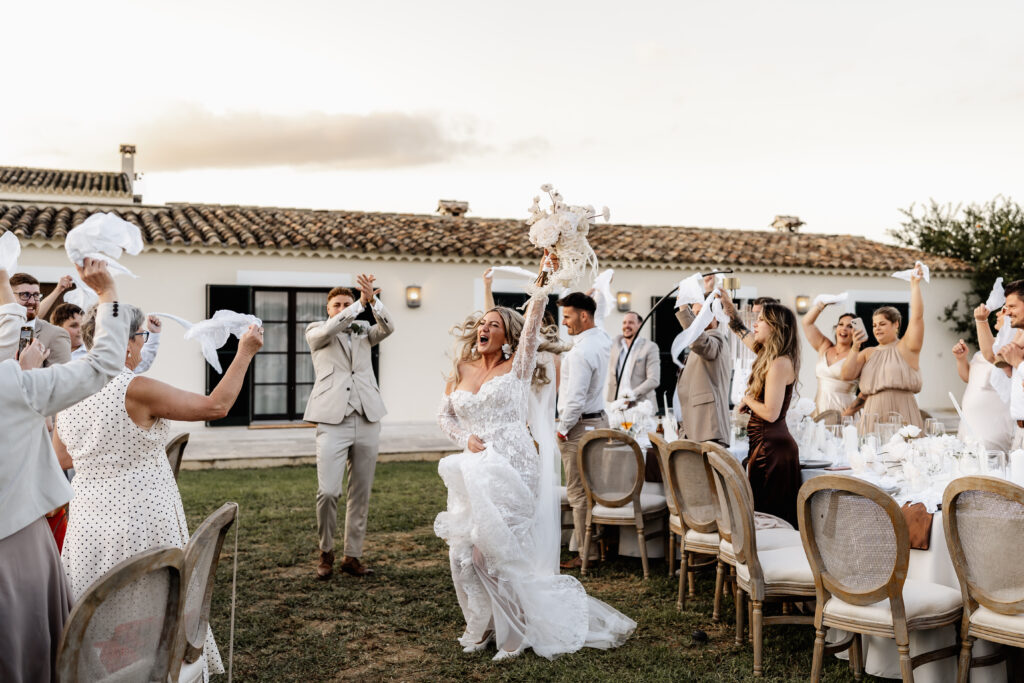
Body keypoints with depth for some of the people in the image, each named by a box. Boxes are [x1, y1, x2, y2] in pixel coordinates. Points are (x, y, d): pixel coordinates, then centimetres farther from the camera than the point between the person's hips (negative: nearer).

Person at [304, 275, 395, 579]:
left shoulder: (363, 332, 17)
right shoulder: (315, 331, 10)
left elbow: (387, 327, -3)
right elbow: (330, 329, -13)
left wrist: (372, 299, -21)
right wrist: (361, 302, -21)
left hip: (367, 420, 3)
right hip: (333, 421, -3)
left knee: (360, 494, 7)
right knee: (327, 491, -12)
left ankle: (352, 556, 18)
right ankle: (326, 552, 10)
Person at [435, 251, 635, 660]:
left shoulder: (517, 367, 1)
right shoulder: (461, 371, 11)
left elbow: (532, 322, -10)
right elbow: (444, 416, 16)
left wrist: (541, 281, -17)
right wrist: (466, 438, -1)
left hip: (511, 470, -4)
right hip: (472, 473, 4)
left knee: (503, 550, -3)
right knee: (466, 550, 3)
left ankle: (517, 630, 14)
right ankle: (484, 626, 21)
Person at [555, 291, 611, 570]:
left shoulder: (581, 352, -23)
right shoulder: (603, 337, 5)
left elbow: (576, 398, -24)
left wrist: (563, 428, -11)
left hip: (579, 426, -10)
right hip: (599, 419, 10)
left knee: (578, 493, -3)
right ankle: (592, 543, 23)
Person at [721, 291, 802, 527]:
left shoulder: (780, 364, -17)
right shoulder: (769, 357, 11)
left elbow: (771, 413, -22)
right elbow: (747, 336, 32)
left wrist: (747, 400, -5)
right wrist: (730, 310, 31)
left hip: (772, 446, -10)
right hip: (765, 443, 10)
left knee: (769, 518, -5)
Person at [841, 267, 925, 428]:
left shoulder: (906, 347, 7)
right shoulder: (868, 353, 18)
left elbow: (917, 315, -5)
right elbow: (847, 375, 6)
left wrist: (915, 284, -6)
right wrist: (855, 347, -3)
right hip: (873, 414, 3)